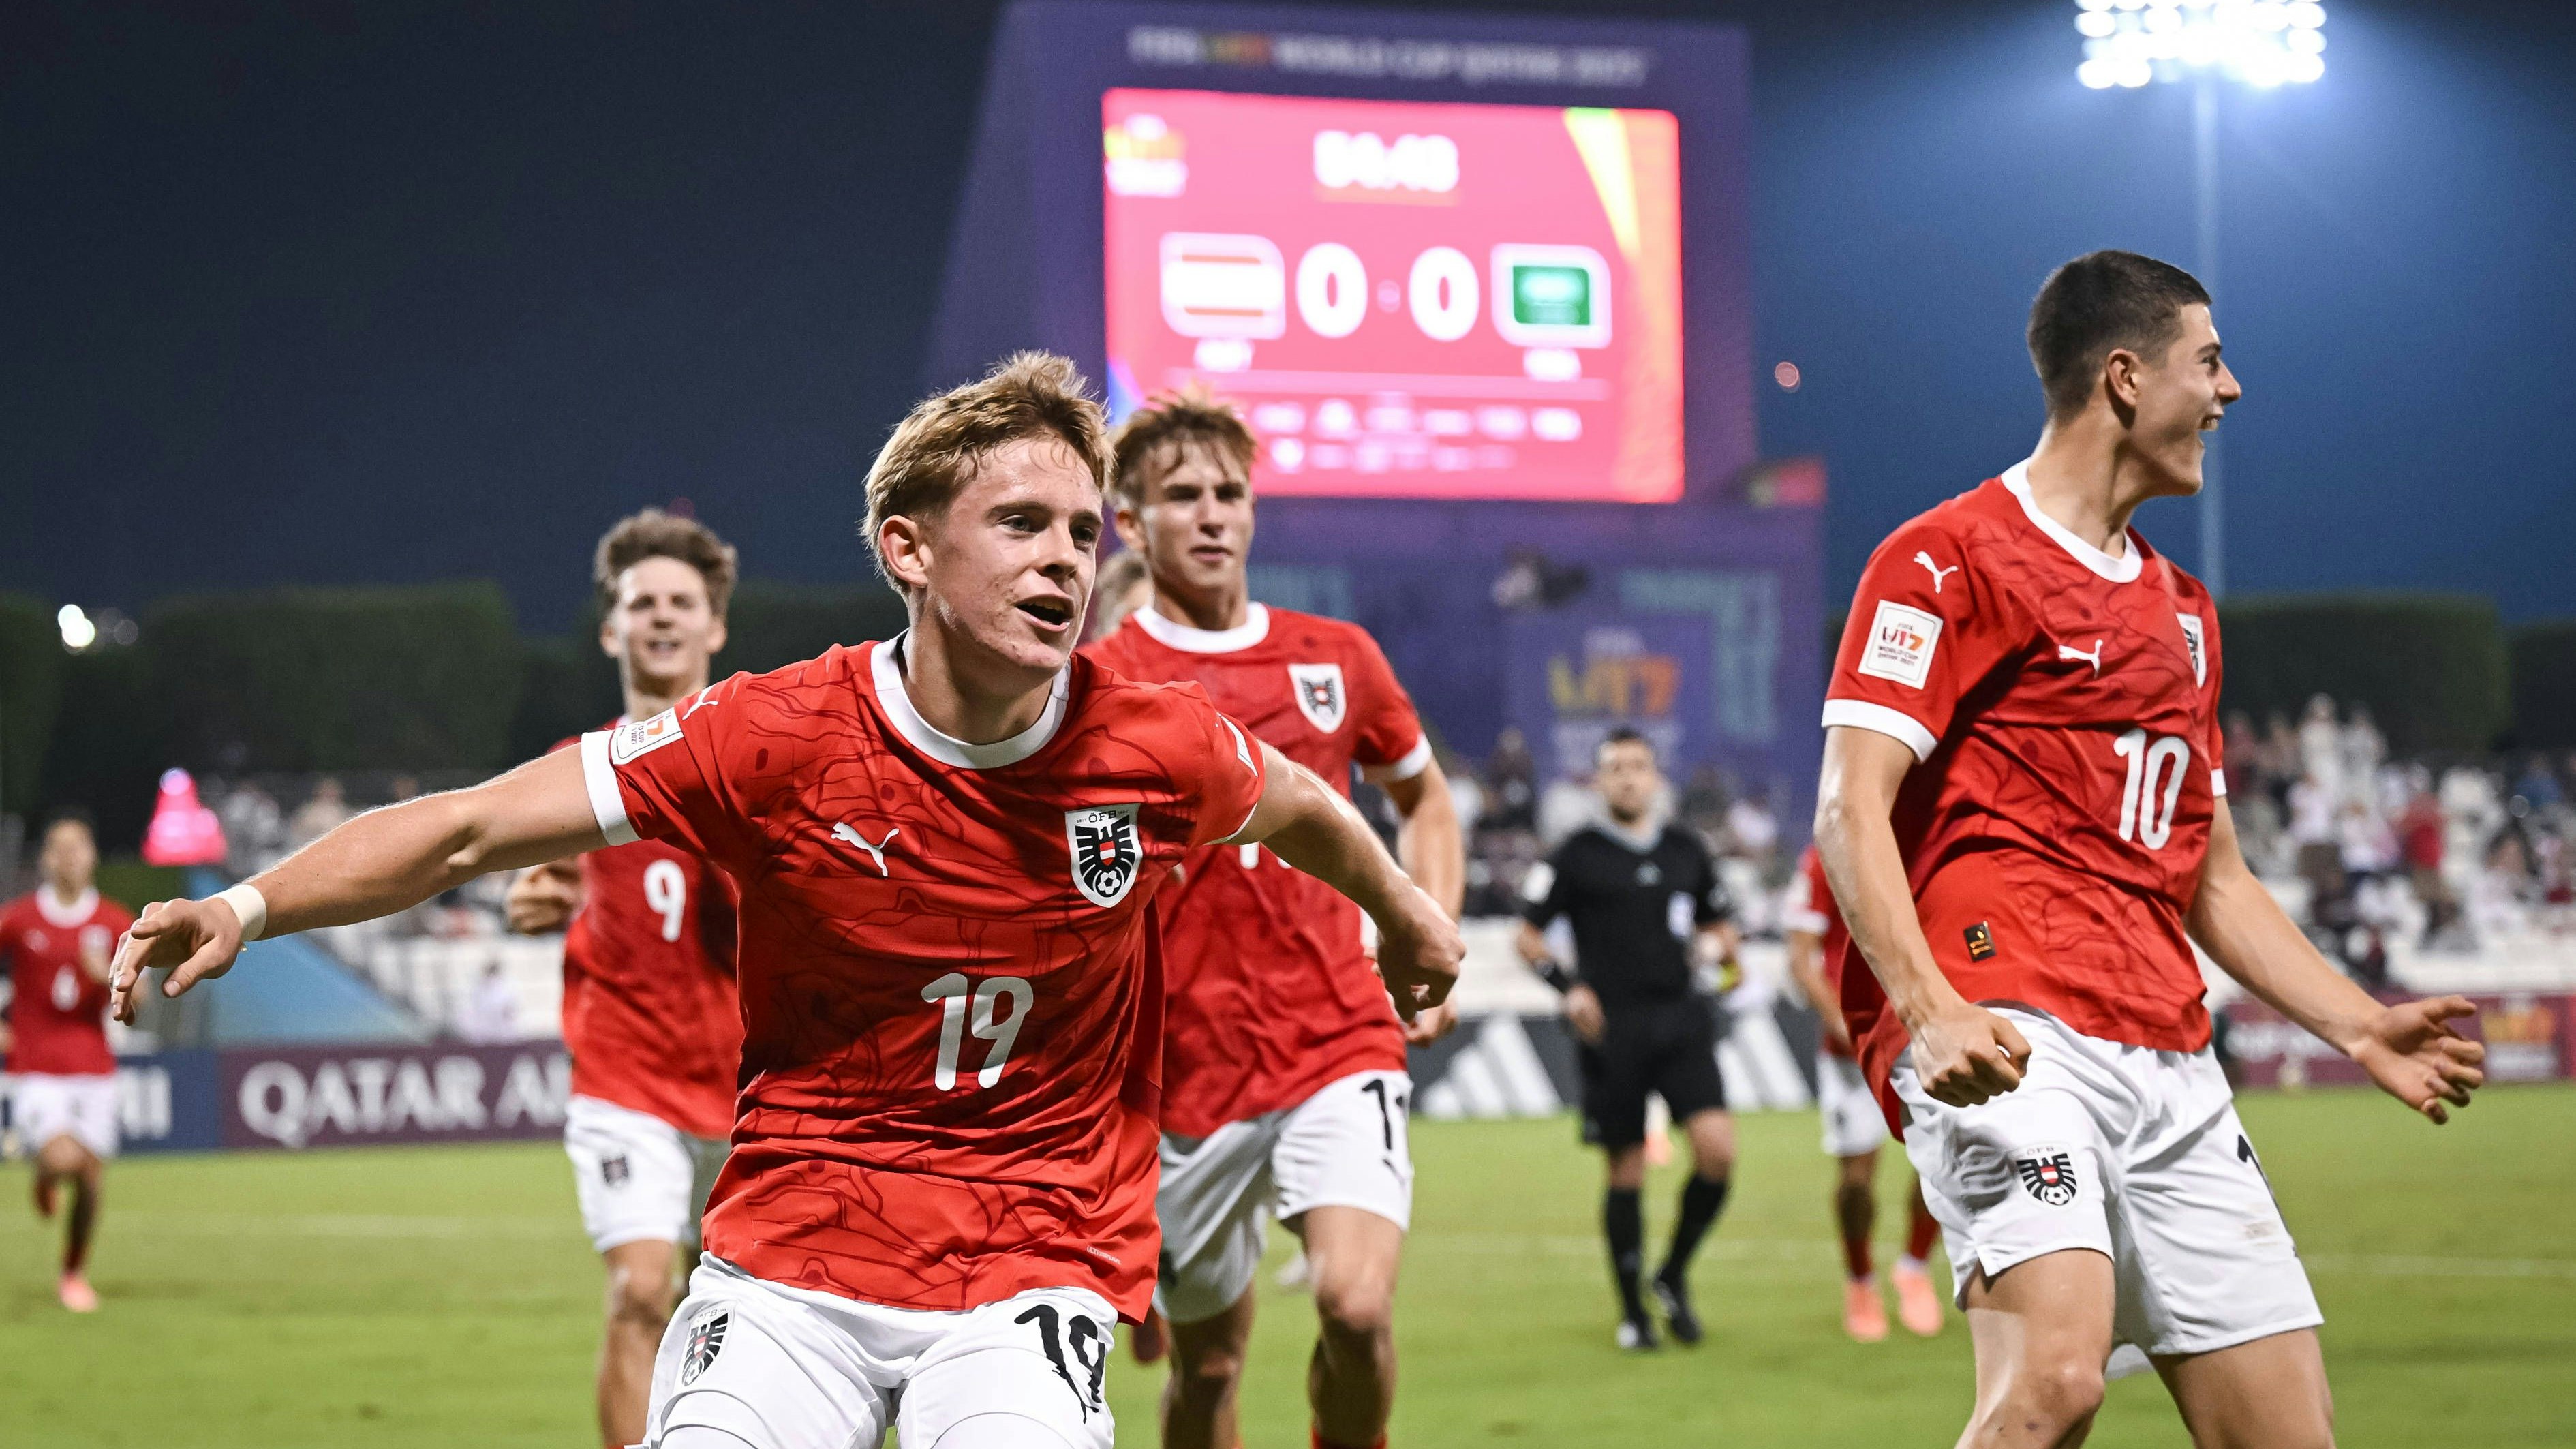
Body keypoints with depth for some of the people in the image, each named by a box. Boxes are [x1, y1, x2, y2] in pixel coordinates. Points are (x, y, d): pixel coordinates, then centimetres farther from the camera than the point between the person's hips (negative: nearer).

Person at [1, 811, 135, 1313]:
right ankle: (44, 1176, 15)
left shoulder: (116, 923, 2)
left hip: (94, 1072, 3)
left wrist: (108, 976, -18)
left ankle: (74, 1275, 25)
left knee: (90, 1179, 2)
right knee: (63, 1158, -24)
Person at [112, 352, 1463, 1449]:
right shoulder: (777, 739, -12)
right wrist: (248, 906, -24)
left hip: (1032, 1264, 0)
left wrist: (1407, 920, 37)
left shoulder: (1157, 750, -7)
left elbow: (1301, 808, 17)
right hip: (790, 1250, 0)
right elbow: (467, 828, -11)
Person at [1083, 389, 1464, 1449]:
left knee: (1356, 1303, -21)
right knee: (1208, 1361, 7)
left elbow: (1424, 802, 24)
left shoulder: (1336, 658, 7)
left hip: (1339, 1049, 1)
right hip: (1183, 1073, -1)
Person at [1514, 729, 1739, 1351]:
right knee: (1627, 1172, 1)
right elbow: (1529, 935, 4)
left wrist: (1721, 945, 0)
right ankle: (1633, 1311, 16)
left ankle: (1674, 1276, 9)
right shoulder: (1577, 856, 1)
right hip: (1613, 1030, -3)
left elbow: (1720, 922, 23)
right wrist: (1569, 986, -12)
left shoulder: (1686, 851, 12)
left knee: (1717, 1148, -13)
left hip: (1681, 1020, 3)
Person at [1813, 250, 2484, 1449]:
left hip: (2168, 1060, 8)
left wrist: (2359, 1028, 21)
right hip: (2010, 1036, -8)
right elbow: (1851, 811, -9)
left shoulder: (2183, 610, 26)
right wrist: (1931, 1009, -23)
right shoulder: (1951, 560, 0)